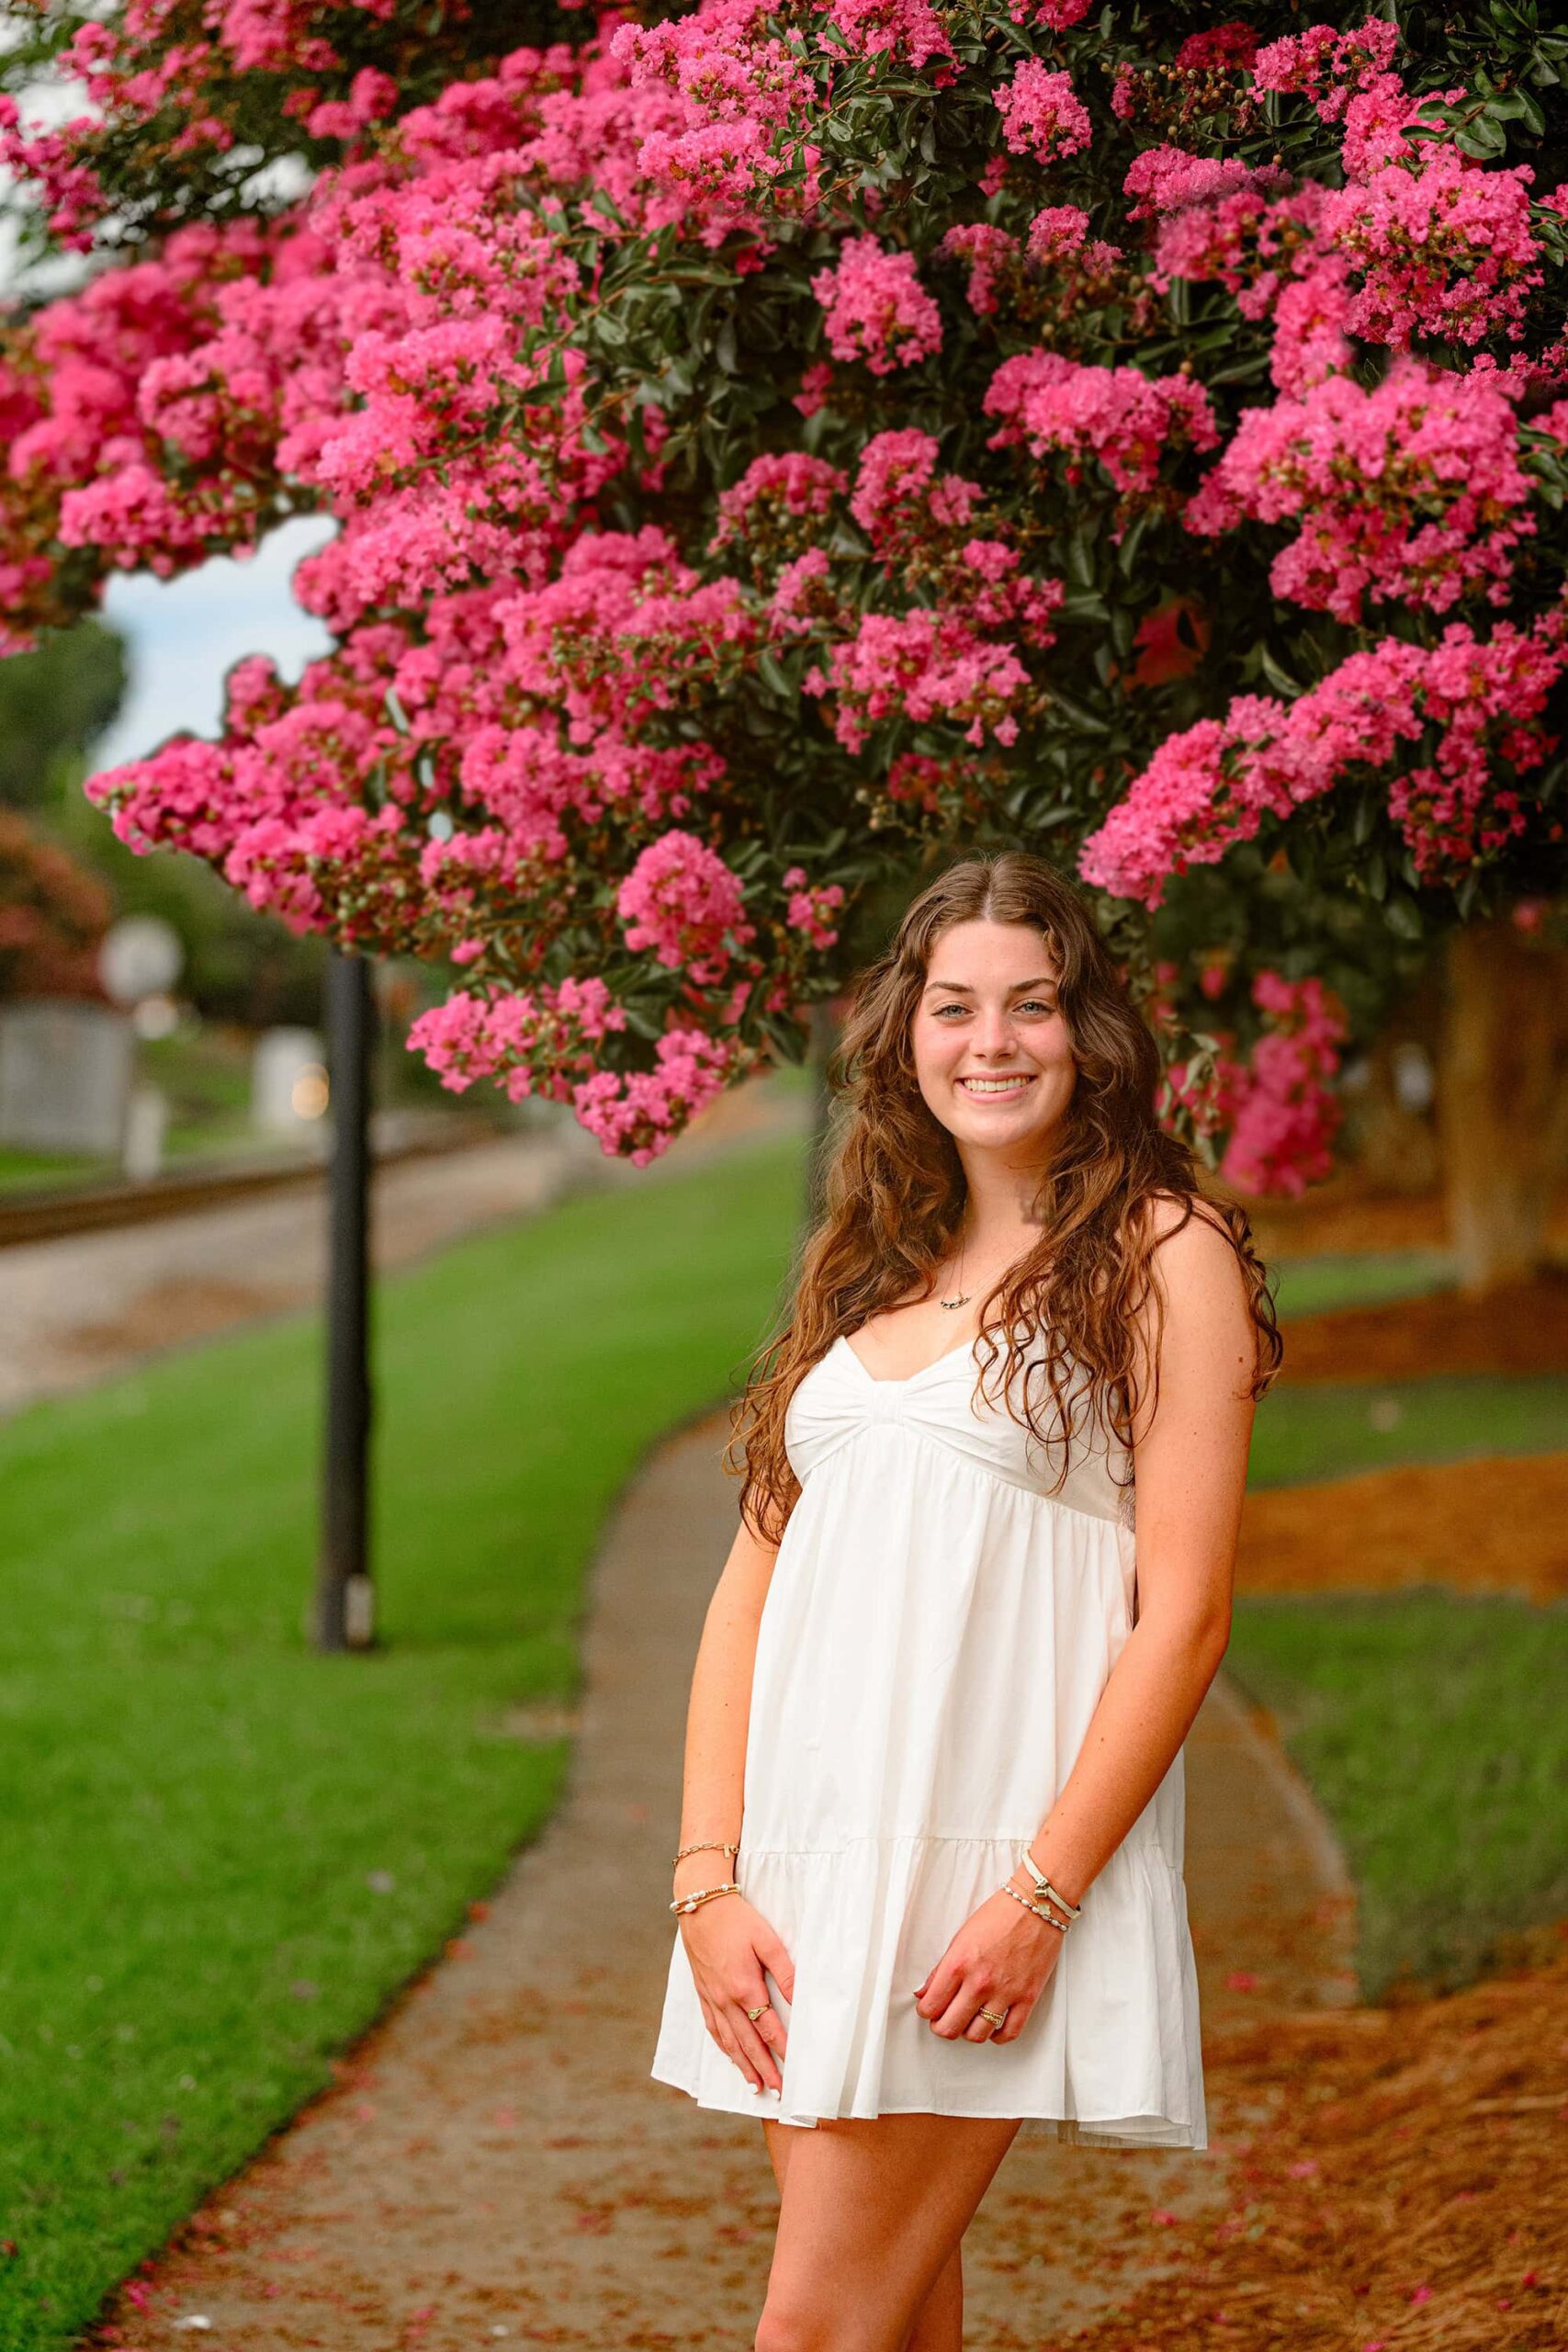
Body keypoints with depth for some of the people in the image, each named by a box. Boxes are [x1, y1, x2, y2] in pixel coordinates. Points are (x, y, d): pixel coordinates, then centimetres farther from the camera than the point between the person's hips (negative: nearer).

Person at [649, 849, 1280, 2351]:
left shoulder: (1162, 1256, -1)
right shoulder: (865, 1271, 16)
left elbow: (1184, 1614, -8)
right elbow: (754, 1581, 12)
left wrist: (1041, 1897, -16)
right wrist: (707, 1877, 0)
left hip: (993, 1868, -6)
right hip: (807, 1858, 6)